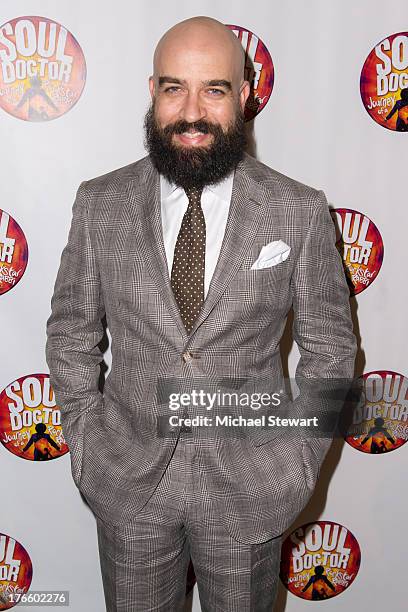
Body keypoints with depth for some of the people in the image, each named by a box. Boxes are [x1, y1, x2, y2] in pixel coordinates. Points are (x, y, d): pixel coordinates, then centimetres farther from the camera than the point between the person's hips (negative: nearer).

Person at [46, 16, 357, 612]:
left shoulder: (300, 211, -9)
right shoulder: (100, 204, -5)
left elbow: (329, 345, -1)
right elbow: (71, 332, 3)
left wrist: (301, 457, -4)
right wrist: (86, 442, -1)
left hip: (250, 486, 0)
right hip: (128, 482, 1)